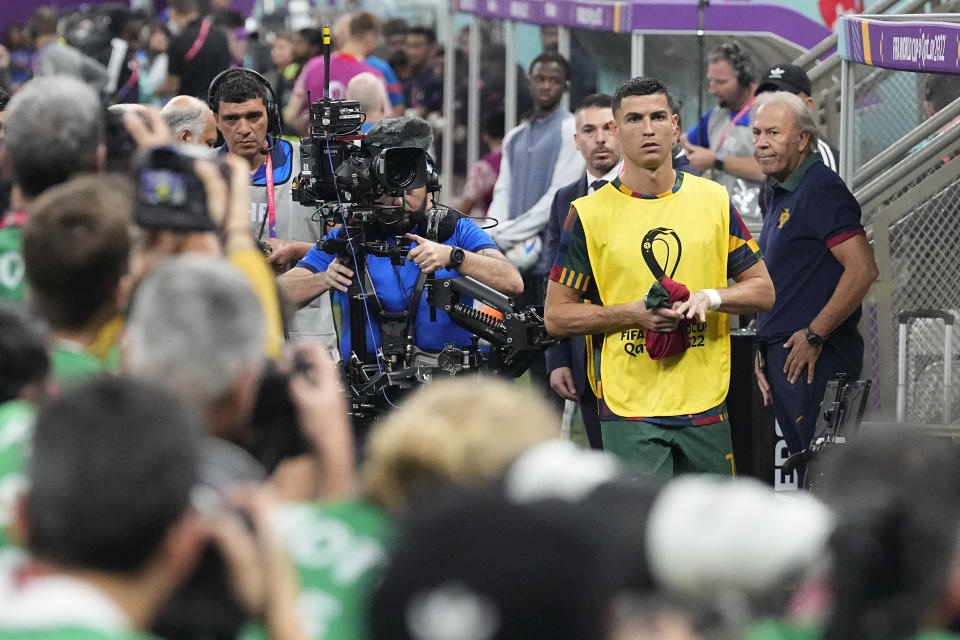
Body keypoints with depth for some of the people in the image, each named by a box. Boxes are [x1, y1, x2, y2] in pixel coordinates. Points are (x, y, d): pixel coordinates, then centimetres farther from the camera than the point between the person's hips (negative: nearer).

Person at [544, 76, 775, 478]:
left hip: (706, 404, 3)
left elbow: (763, 291, 12)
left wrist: (711, 297, -9)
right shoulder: (589, 214, 0)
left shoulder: (713, 200, 8)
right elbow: (557, 316, 1)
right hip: (630, 409, -3)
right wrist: (631, 313, -13)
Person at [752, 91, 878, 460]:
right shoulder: (781, 197, 18)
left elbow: (862, 269, -22)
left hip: (814, 359, -10)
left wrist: (814, 335, -20)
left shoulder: (822, 190, -13)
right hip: (782, 357, 10)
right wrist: (763, 350, 16)